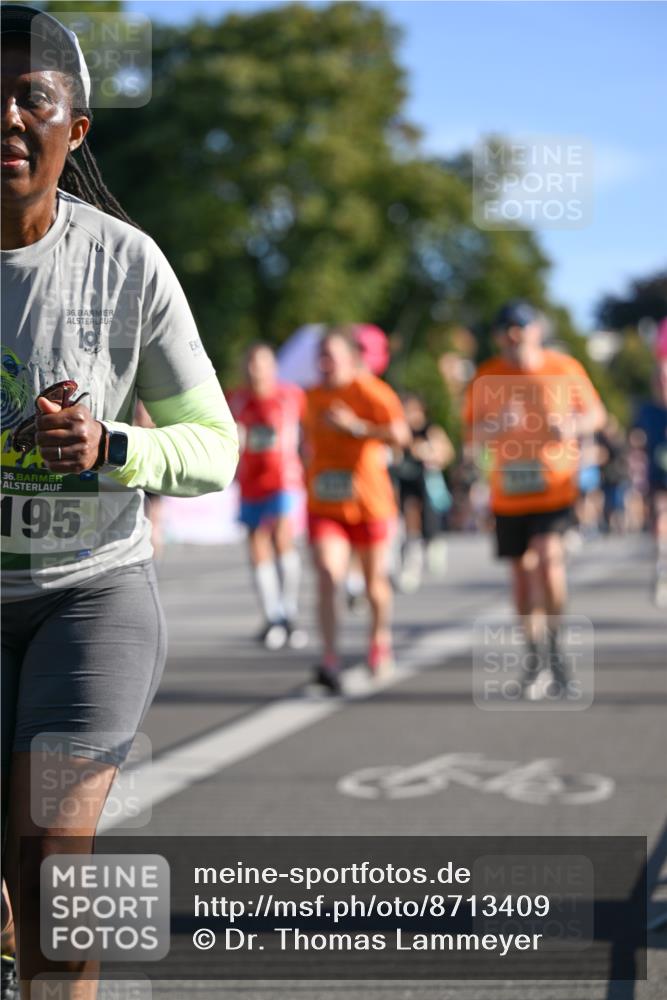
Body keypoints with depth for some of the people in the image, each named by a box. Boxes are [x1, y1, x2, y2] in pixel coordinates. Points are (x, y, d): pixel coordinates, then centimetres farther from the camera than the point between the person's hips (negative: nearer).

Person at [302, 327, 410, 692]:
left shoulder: (373, 393, -10)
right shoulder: (312, 398, 7)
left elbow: (400, 435, -25)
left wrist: (356, 425, -31)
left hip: (368, 503, -2)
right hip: (324, 507, 2)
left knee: (374, 582, 12)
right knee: (327, 576, -18)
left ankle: (379, 638, 42)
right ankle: (330, 660, -23)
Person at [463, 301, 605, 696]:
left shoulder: (564, 369, -2)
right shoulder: (487, 378, 1)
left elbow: (596, 413, 9)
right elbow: (474, 434, 3)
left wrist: (573, 426, -14)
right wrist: (496, 426, -19)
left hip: (556, 484, -2)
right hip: (509, 492, 3)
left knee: (548, 556, -21)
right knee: (522, 569, 9)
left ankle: (555, 642, -2)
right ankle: (534, 652, 26)